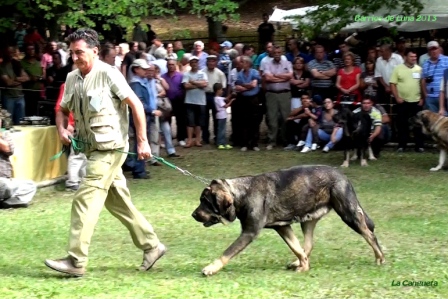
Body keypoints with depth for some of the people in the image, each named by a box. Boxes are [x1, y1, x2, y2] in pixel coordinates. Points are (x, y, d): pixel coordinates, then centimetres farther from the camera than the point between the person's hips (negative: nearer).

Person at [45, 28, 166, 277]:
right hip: (93, 149, 8)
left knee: (86, 200, -12)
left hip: (110, 149, -8)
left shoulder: (108, 74, -14)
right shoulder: (72, 78, 6)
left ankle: (76, 261, -10)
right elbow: (63, 109, 20)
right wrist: (62, 129, -2)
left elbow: (135, 104, -13)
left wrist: (142, 141, -15)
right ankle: (151, 246, 26)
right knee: (118, 201, 14)